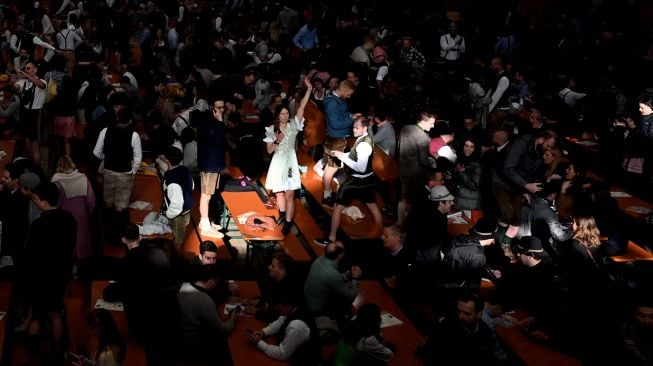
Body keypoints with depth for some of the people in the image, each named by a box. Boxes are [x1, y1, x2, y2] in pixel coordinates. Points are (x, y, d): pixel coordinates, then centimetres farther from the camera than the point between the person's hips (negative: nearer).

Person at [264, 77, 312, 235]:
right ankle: (283, 214, 40)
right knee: (279, 192, 16)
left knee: (289, 194, -3)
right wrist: (277, 141, -19)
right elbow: (269, 150, 0)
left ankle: (288, 223, 4)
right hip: (278, 163, 2)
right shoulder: (272, 129, -1)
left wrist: (309, 89, -20)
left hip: (290, 162, -2)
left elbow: (302, 106, -12)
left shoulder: (293, 125, -3)